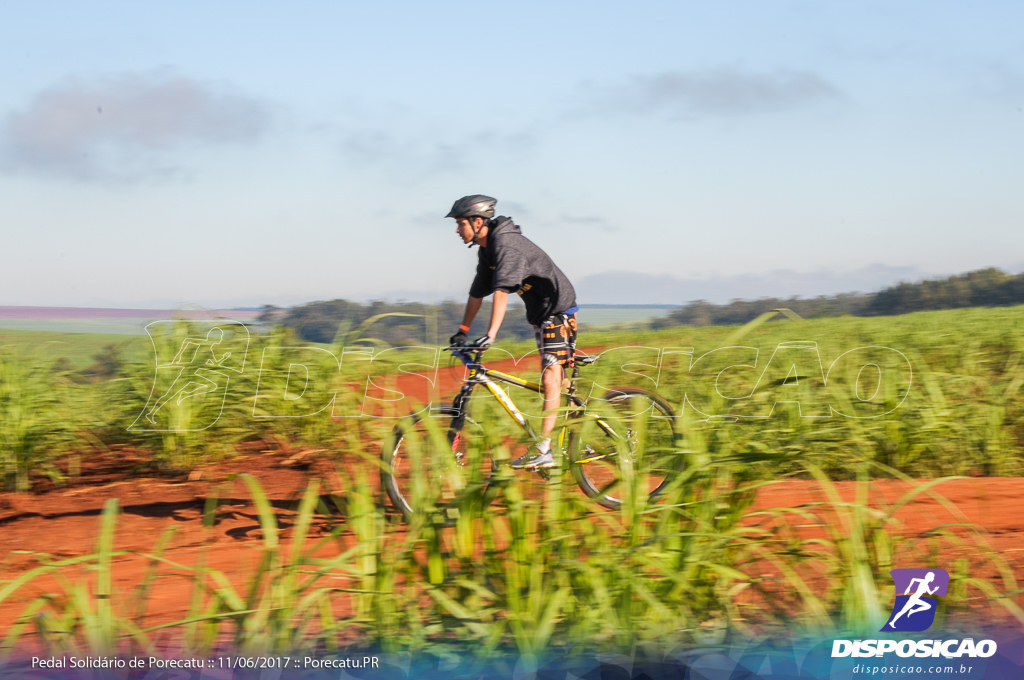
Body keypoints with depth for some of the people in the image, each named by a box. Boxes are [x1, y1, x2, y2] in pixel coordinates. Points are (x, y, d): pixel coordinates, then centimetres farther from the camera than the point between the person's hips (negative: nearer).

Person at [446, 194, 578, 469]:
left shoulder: (506, 243, -25)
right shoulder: (486, 250, 6)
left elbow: (502, 291, -35)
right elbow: (477, 293, 15)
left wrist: (490, 335, -42)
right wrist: (462, 332, 16)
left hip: (558, 309, -10)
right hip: (541, 313, 10)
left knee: (551, 377, -17)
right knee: (549, 379, 13)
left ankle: (542, 451, -24)